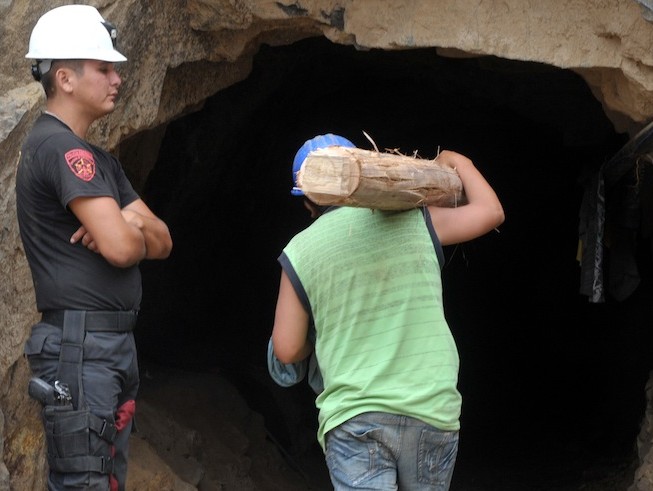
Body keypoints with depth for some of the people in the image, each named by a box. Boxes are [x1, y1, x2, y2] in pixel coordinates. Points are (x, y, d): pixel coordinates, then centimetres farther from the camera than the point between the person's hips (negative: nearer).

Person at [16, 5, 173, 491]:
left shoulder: (99, 159, 19)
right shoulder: (61, 148, -13)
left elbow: (162, 241, 14)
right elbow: (121, 247, -22)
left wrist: (130, 227, -9)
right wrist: (135, 233, 2)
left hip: (114, 342, 10)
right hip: (80, 343, -10)